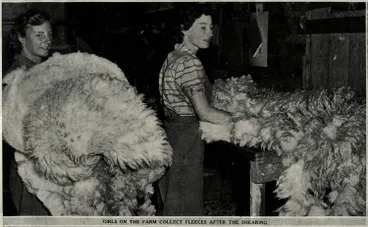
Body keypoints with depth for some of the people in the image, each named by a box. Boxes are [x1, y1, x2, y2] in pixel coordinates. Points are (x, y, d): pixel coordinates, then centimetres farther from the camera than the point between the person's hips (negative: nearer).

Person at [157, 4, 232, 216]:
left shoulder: (173, 57, 11)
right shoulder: (190, 63, -19)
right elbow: (204, 112, -25)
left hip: (171, 131, 9)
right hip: (186, 138, -9)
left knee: (171, 197, 19)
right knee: (185, 202, 2)